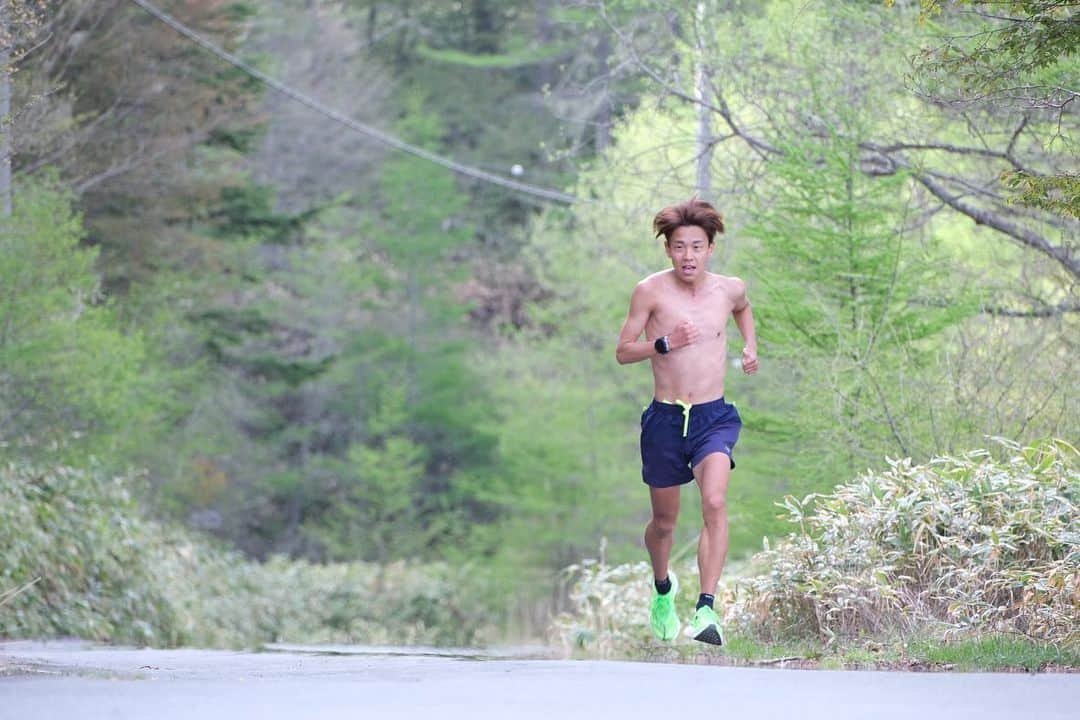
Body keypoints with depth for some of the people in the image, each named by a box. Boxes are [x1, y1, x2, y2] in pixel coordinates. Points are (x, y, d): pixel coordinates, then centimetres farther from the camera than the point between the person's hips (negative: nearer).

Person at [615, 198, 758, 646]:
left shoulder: (730, 289, 2)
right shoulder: (651, 291, -6)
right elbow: (623, 351, -1)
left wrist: (750, 347, 11)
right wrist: (665, 343, -18)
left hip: (714, 418, 0)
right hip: (665, 419, 0)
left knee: (715, 503, -25)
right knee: (664, 521, 13)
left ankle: (707, 608, -29)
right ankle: (663, 589, 44)